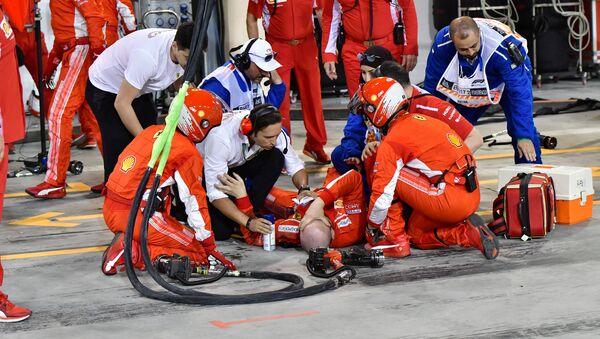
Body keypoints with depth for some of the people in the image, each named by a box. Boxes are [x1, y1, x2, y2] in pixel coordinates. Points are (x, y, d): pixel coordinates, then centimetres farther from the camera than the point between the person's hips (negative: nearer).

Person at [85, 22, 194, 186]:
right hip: (105, 88, -7)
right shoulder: (147, 56, -41)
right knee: (120, 150, -16)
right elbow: (121, 104, -31)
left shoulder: (184, 51, -19)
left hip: (139, 89, 7)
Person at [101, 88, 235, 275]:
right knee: (199, 253, 1)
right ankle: (134, 253, -13)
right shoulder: (188, 153, -10)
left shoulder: (152, 131, 11)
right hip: (139, 220, -8)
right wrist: (211, 249, 1)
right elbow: (195, 203, -8)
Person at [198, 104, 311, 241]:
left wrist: (304, 188, -35)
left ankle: (251, 210, -12)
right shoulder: (220, 138, -39)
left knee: (276, 157, -25)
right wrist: (248, 222, -44)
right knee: (221, 231, -23)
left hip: (238, 165, 4)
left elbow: (295, 165, -13)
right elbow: (215, 193, -38)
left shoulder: (273, 131, -26)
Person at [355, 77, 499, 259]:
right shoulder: (421, 119, 17)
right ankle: (468, 232, 6)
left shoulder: (392, 141, -9)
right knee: (418, 237, 24)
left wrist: (372, 227, 7)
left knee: (391, 176, -1)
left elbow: (382, 197, -12)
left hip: (449, 201, -9)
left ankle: (393, 237, 2)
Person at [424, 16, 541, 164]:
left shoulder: (503, 49, -42)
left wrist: (524, 136, -43)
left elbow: (520, 93, -39)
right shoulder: (442, 43, -32)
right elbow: (432, 84, -16)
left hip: (511, 74, -3)